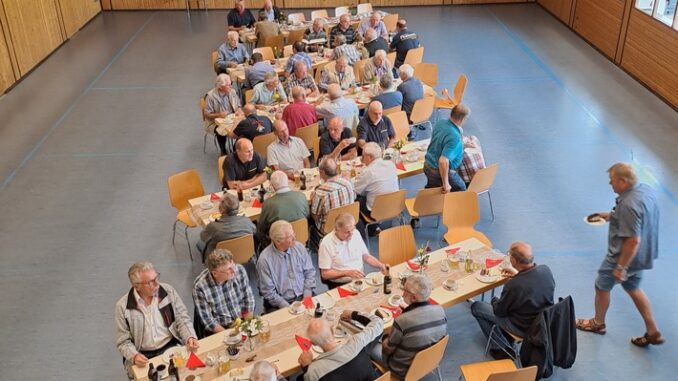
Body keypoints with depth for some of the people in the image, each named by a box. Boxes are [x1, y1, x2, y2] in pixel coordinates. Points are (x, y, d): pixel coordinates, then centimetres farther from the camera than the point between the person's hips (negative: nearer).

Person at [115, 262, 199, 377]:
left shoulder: (168, 291, -2)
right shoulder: (123, 306, -7)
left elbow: (182, 318, 3)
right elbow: (123, 342, -1)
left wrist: (190, 337, -16)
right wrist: (134, 356, -20)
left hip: (172, 347, 1)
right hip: (144, 357, -1)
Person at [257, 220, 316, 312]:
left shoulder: (299, 247, 0)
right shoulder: (264, 259, -12)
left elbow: (310, 272, 8)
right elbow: (268, 291, -9)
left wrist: (307, 297, -4)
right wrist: (288, 308, -16)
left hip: (303, 297, 4)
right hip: (279, 304, -4)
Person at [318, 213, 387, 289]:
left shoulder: (356, 234, 3)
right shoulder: (327, 243, -13)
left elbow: (366, 256, 15)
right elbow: (325, 274, -11)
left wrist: (380, 265, -2)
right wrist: (347, 273, -20)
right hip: (339, 285, -5)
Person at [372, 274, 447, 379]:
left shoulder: (402, 321, -35)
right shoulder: (440, 310, -18)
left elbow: (387, 349, -17)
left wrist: (385, 342, 6)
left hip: (404, 371, -5)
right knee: (386, 338, 25)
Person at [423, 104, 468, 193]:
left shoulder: (440, 123, -8)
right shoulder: (455, 137, -33)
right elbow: (443, 161, -39)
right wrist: (445, 183, -29)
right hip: (441, 171, -7)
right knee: (461, 190, 19)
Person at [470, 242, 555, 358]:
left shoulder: (513, 285, -35)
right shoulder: (546, 270, -18)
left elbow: (499, 311, -15)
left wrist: (494, 300, 5)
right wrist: (518, 275, 9)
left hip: (524, 329, -6)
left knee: (476, 307, 8)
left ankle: (502, 349, 17)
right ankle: (508, 342, 33)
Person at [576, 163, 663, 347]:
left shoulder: (628, 205, -33)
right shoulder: (645, 190, -3)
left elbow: (633, 241, -31)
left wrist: (621, 268, -22)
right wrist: (611, 216, 11)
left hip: (625, 256, -9)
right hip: (642, 255, 9)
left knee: (602, 287, 15)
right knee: (633, 288, 25)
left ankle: (598, 323, 38)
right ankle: (653, 332, 30)